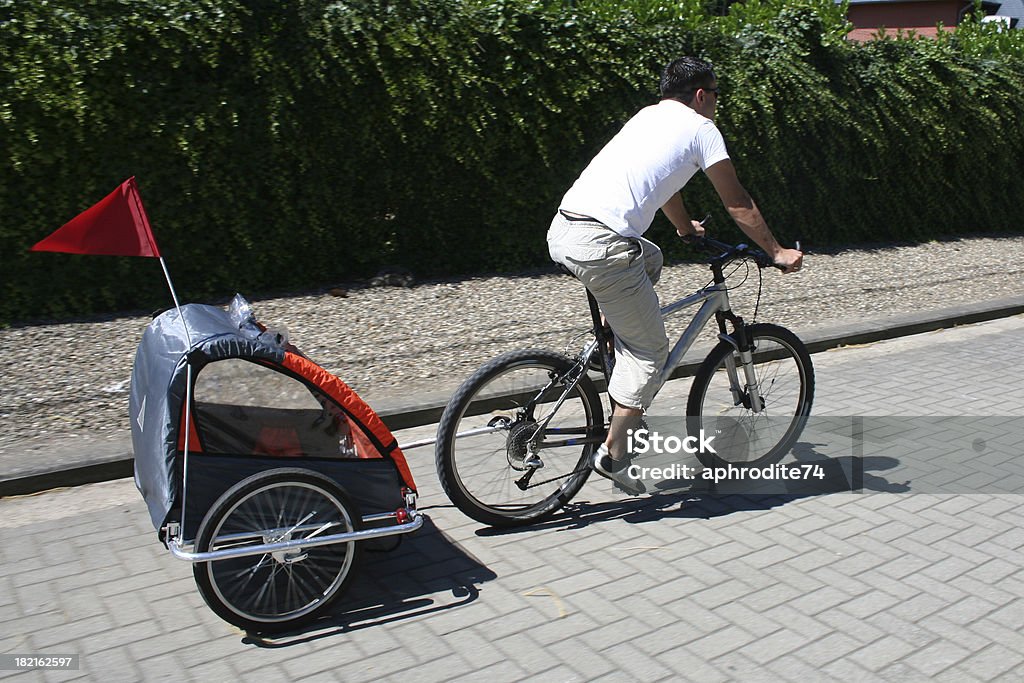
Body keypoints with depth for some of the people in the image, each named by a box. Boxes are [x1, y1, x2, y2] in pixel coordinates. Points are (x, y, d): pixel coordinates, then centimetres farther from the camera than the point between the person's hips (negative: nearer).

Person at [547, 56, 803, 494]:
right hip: (602, 244, -8)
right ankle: (613, 453, 6)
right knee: (650, 350, 5)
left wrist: (686, 227, 59)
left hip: (562, 230, 8)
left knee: (650, 260, 35)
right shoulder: (700, 127, 7)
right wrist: (776, 252, 21)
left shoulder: (648, 116, 28)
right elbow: (737, 203, 10)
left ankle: (608, 345, 26)